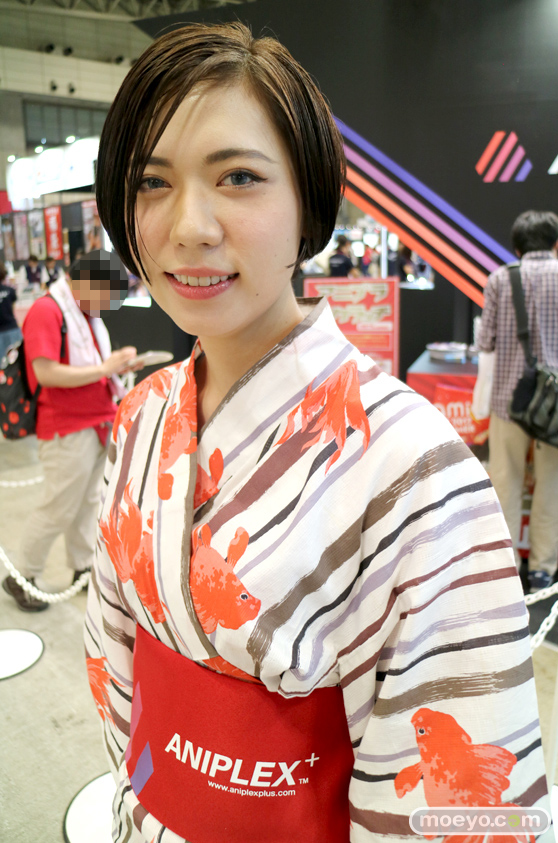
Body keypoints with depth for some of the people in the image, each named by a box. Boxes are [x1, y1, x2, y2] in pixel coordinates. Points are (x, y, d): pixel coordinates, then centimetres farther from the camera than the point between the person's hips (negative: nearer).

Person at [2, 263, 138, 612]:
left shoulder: (87, 314, 14)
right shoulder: (46, 311, -16)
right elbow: (46, 373, -25)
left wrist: (118, 364, 5)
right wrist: (103, 368, -21)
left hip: (98, 424, 9)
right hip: (68, 429, -9)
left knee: (88, 502, 17)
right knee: (59, 510, 0)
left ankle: (83, 569, 30)